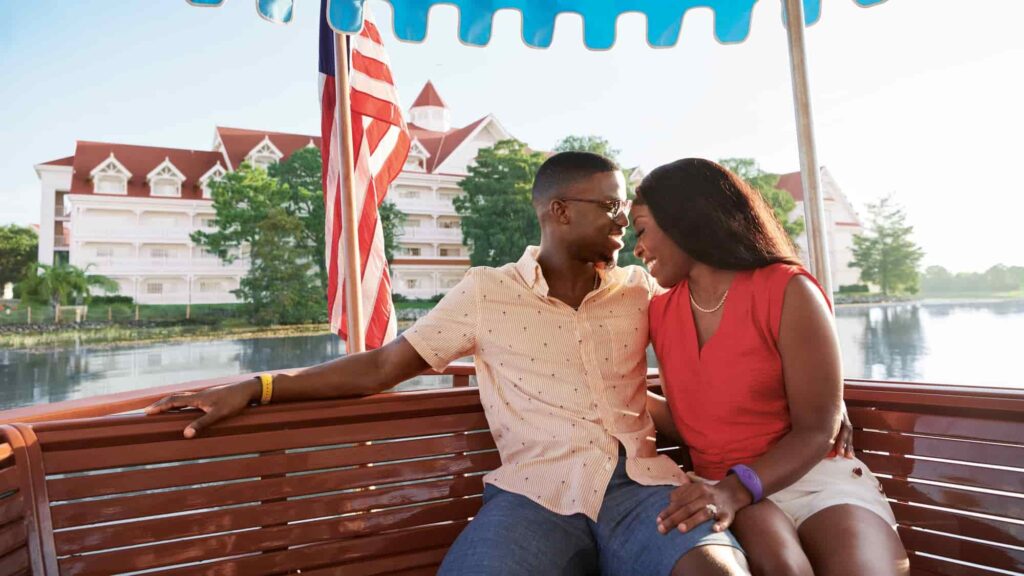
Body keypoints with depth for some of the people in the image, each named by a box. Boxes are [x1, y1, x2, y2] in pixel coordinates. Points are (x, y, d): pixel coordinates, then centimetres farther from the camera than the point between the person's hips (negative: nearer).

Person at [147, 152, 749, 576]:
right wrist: (254, 388, 2)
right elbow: (382, 367, 7)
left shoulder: (641, 289, 15)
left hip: (642, 484, 2)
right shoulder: (487, 292, 7)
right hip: (538, 493, -1)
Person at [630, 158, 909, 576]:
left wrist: (736, 489, -27)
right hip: (725, 487, 2)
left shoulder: (788, 291, -9)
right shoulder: (661, 312, 6)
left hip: (816, 476, -2)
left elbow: (816, 432, -12)